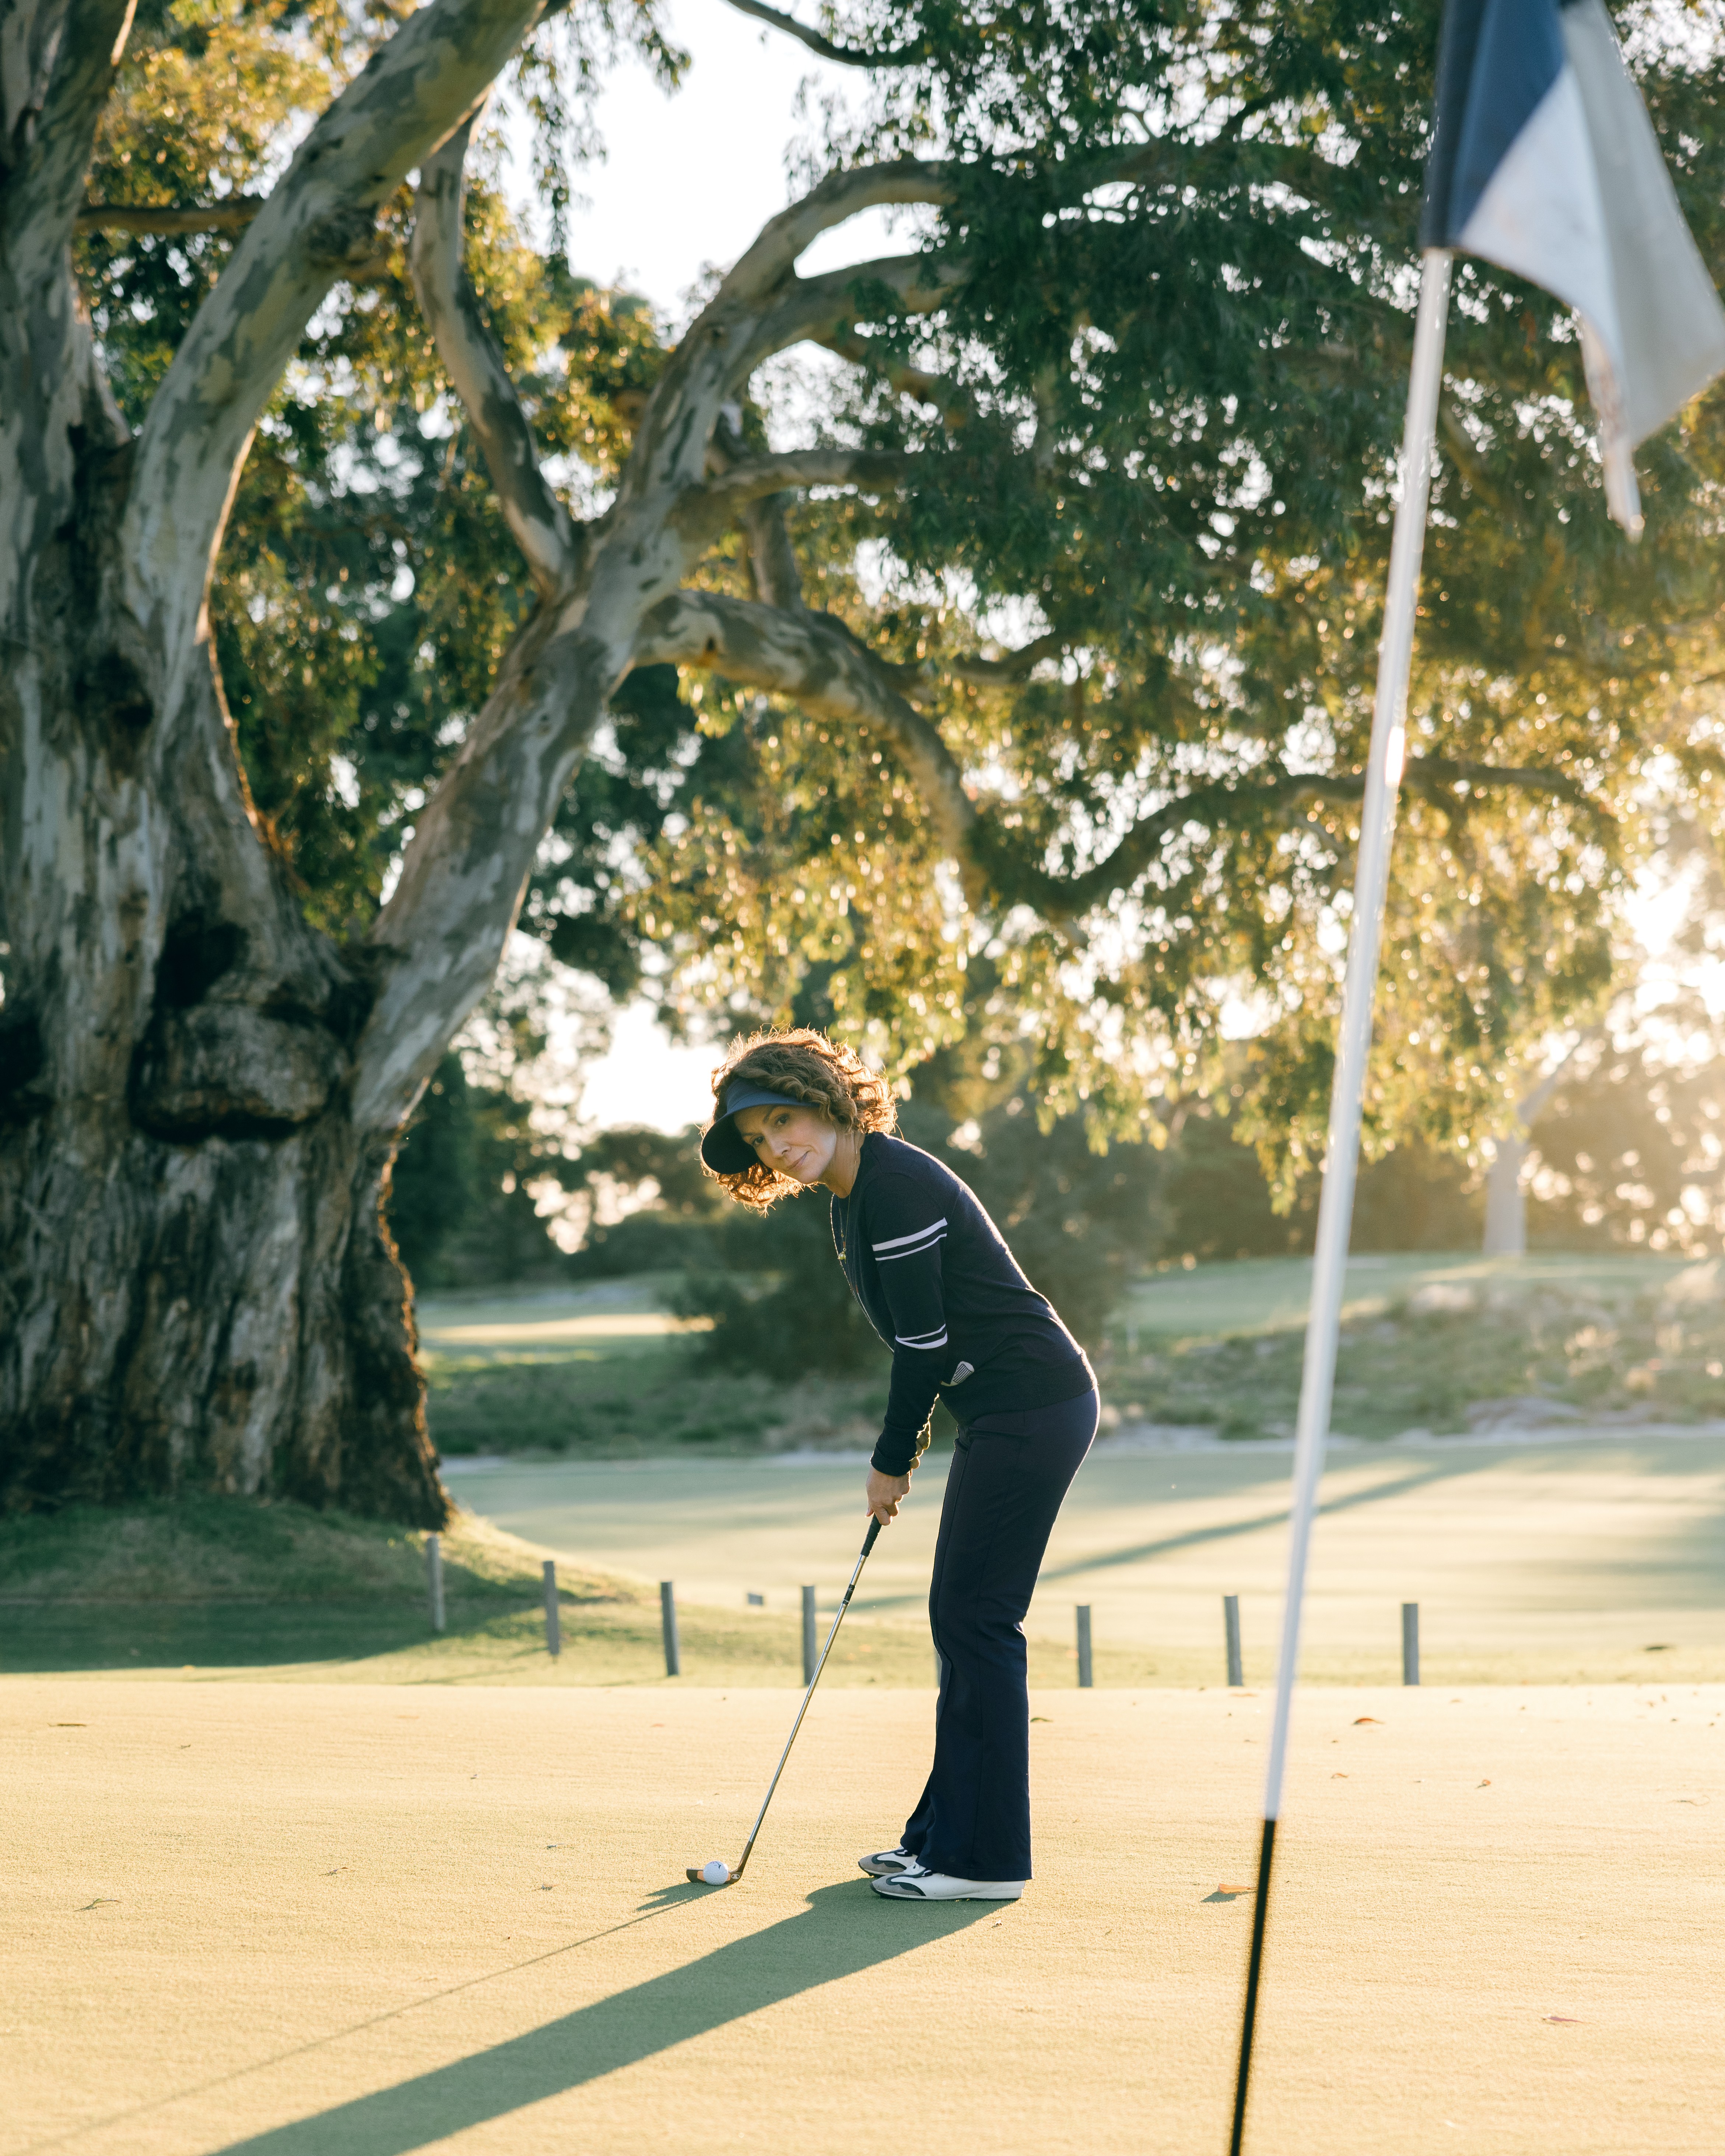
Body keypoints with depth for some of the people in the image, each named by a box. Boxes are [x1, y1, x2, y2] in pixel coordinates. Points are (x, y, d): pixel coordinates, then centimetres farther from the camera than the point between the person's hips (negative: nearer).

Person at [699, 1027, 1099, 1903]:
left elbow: (925, 1344, -16)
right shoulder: (853, 1200, 13)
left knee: (977, 1617, -8)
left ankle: (985, 1858, -3)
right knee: (959, 1617, 13)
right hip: (1002, 1413, 10)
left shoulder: (896, 1189, -18)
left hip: (1033, 1403, -10)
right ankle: (945, 1834, 21)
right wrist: (900, 1451, 12)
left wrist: (894, 1462, -5)